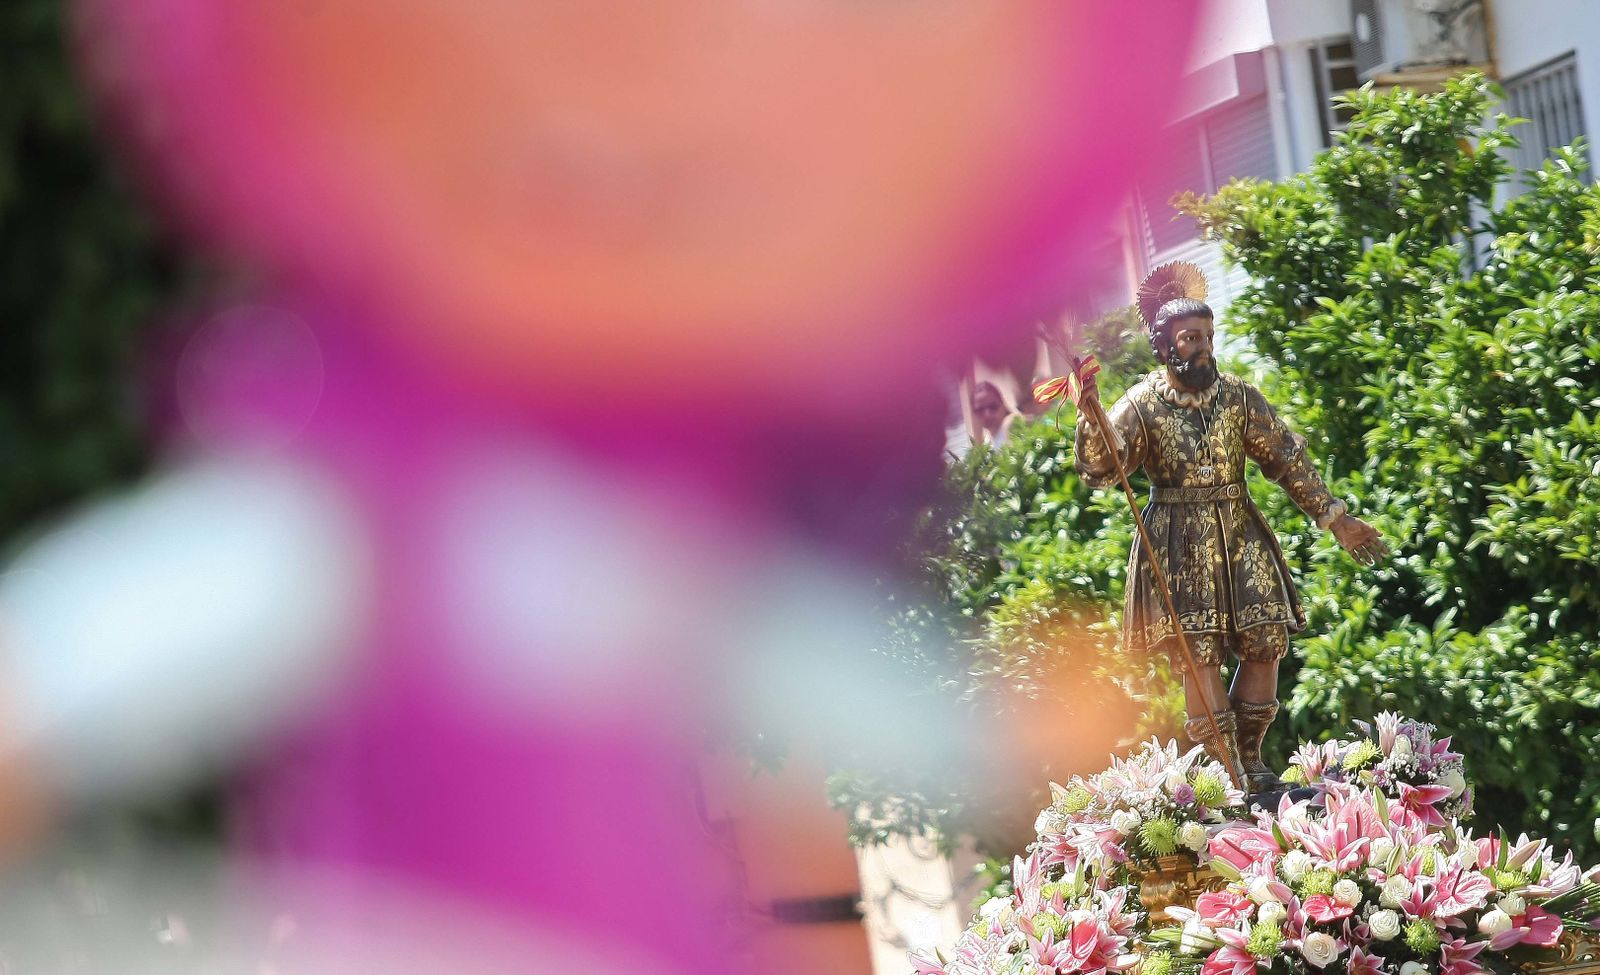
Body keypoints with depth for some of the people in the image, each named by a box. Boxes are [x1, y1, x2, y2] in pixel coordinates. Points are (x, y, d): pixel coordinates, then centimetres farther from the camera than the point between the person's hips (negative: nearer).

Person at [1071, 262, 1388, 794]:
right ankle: (1229, 777, -2)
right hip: (1178, 545, -3)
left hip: (1240, 536, 4)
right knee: (1197, 653, -8)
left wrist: (1335, 518, 6)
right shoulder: (1143, 403, -4)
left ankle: (1249, 758, 14)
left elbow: (1289, 460, 8)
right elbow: (1099, 468, -15)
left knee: (1266, 641, -2)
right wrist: (1089, 415, -33)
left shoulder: (1239, 396, 4)